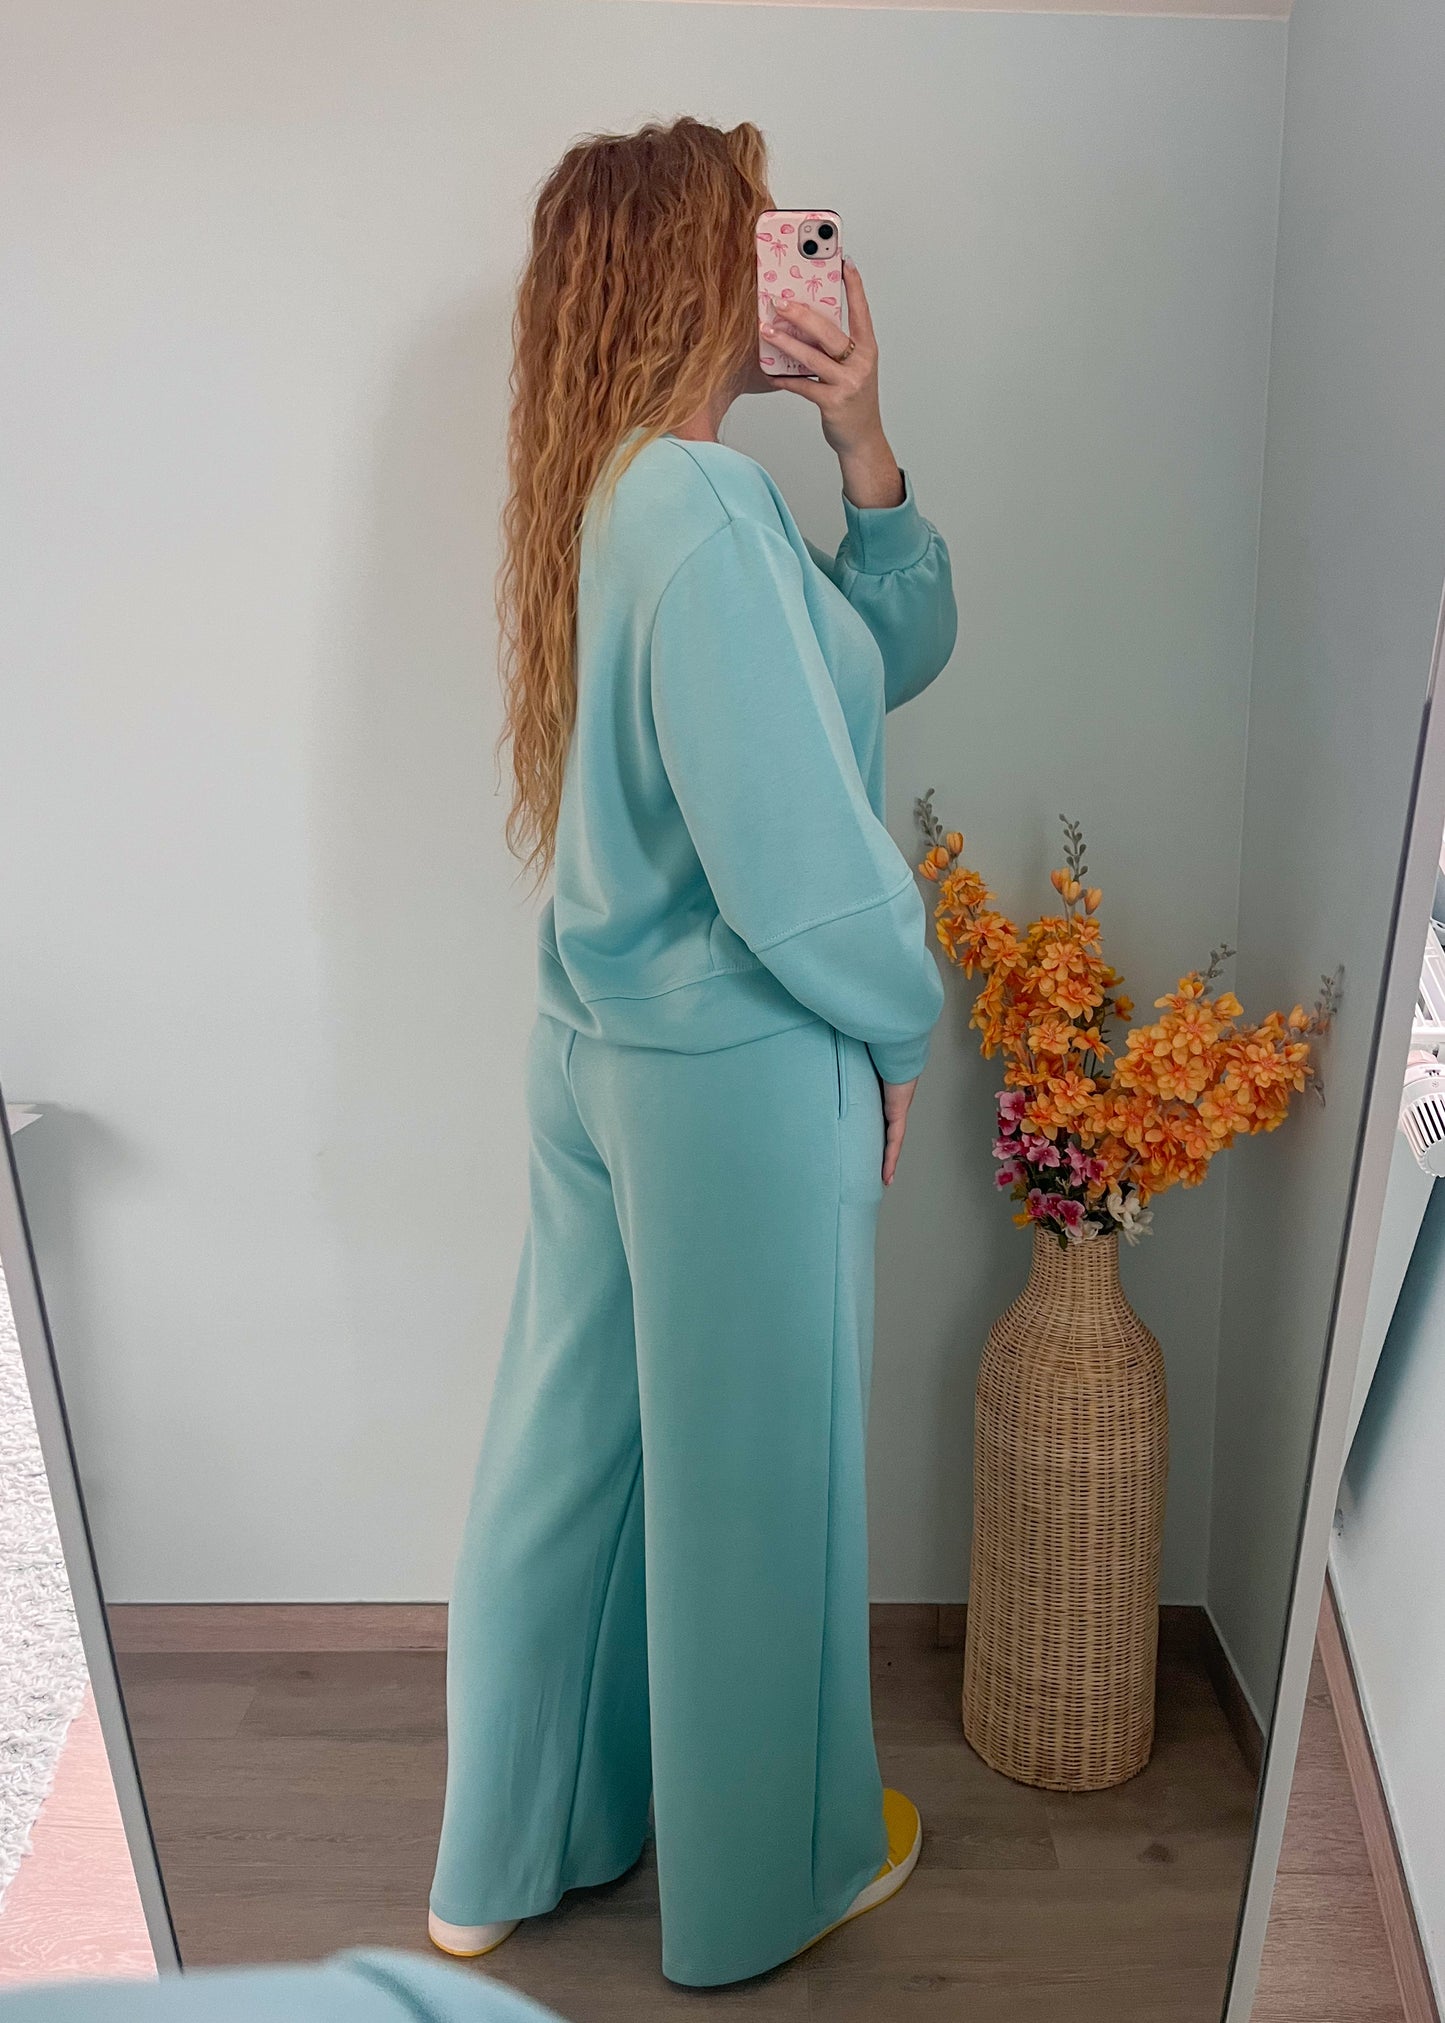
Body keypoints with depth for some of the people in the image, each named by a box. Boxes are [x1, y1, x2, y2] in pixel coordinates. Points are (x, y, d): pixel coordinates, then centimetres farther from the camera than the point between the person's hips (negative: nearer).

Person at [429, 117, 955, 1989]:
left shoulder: (617, 496, 9)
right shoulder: (708, 512, -21)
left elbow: (900, 653, 12)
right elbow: (795, 862, -23)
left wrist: (863, 451, 0)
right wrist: (900, 1022, -6)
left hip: (602, 1046, 9)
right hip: (741, 1074, -9)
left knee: (574, 1448, 20)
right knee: (753, 1478, 11)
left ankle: (508, 1856, 42)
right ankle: (769, 1879, 38)